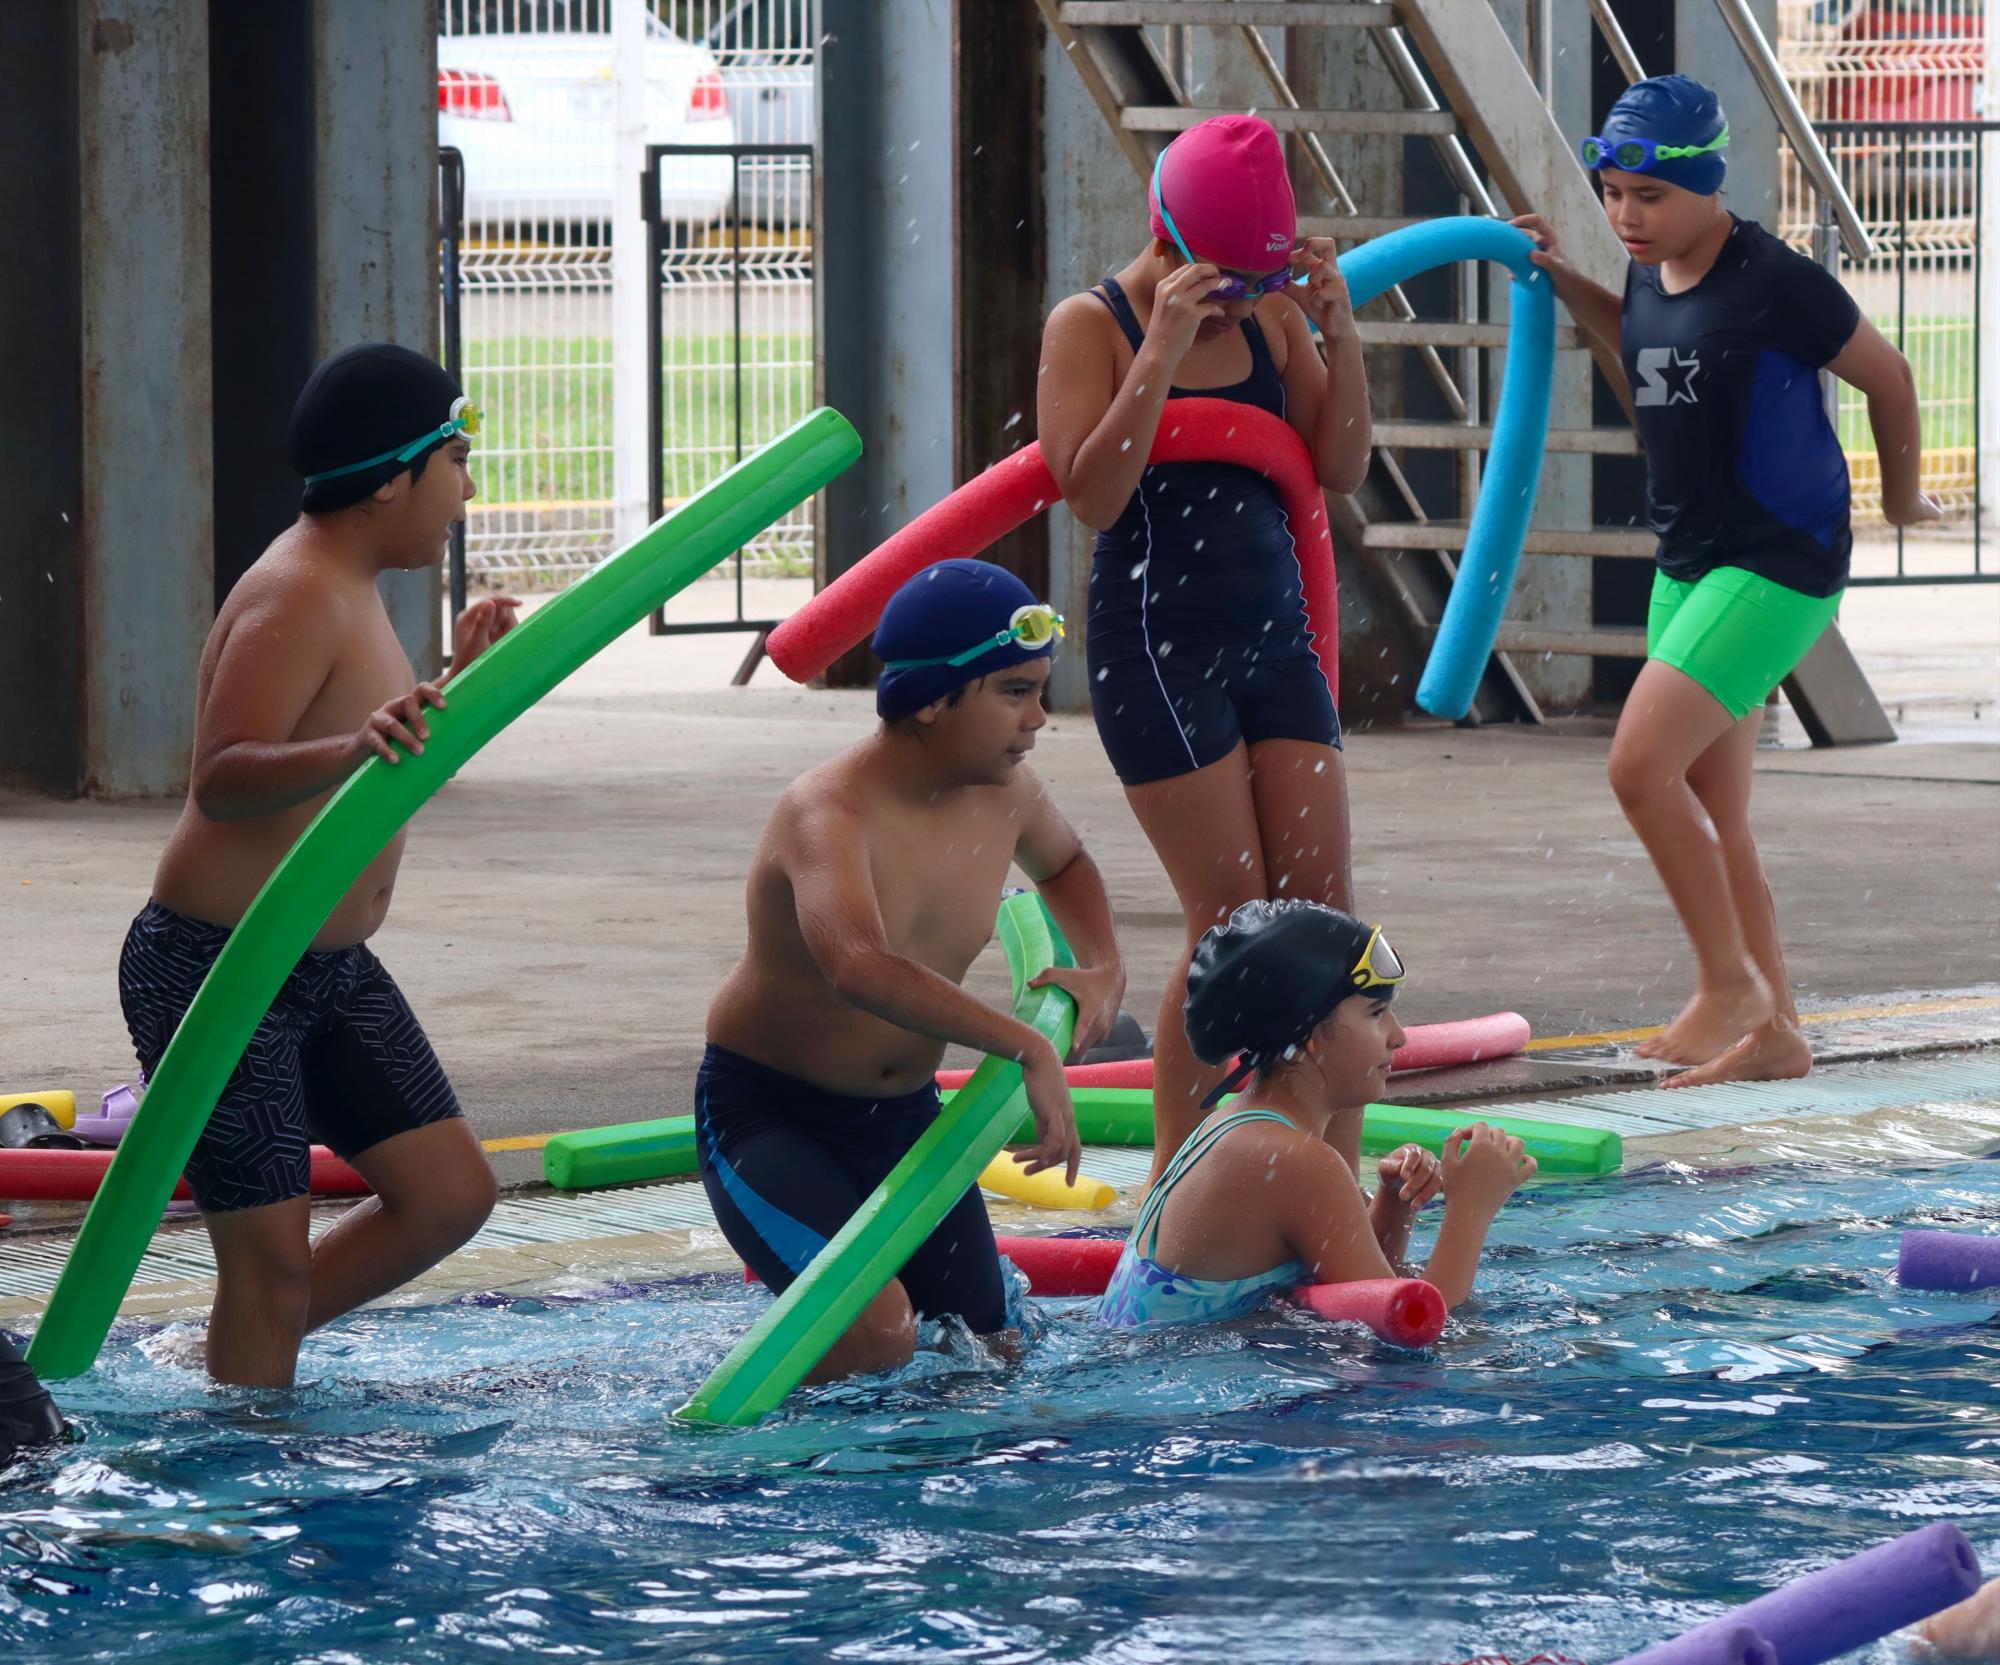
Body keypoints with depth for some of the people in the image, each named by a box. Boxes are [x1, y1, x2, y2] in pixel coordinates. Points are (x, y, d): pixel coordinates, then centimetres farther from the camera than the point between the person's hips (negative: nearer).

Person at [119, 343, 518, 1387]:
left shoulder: (349, 591, 12)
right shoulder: (294, 597, -19)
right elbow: (223, 779, -32)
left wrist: (458, 677, 26)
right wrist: (354, 747, -46)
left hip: (327, 971, 10)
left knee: (450, 1194, 7)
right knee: (272, 1255, -8)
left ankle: (236, 1358, 20)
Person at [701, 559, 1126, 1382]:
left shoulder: (1004, 792, -3)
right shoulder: (828, 812, -27)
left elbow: (1063, 863, 24)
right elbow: (861, 967, -47)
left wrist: (1102, 968, 4)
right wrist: (1028, 1048, -49)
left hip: (905, 1115, 7)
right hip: (767, 1113, -7)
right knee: (878, 1333, -28)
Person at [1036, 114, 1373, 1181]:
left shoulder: (1270, 320, 10)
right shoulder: (1091, 327, -6)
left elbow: (1340, 471, 5)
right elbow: (1092, 494, -19)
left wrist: (1339, 334, -6)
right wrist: (1164, 351, -22)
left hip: (1275, 637, 6)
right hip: (1157, 643, -6)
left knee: (1322, 911, 0)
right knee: (1232, 922, -9)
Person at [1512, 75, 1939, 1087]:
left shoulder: (1776, 284, -17)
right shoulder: (1651, 281, 6)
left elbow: (1887, 377, -4)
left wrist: (1901, 498, 10)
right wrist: (1564, 283, 16)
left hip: (1779, 566, -9)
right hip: (1688, 565, 9)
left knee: (1641, 765, -19)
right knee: (1711, 820, 9)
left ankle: (1731, 980, -6)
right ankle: (1772, 1032, 17)